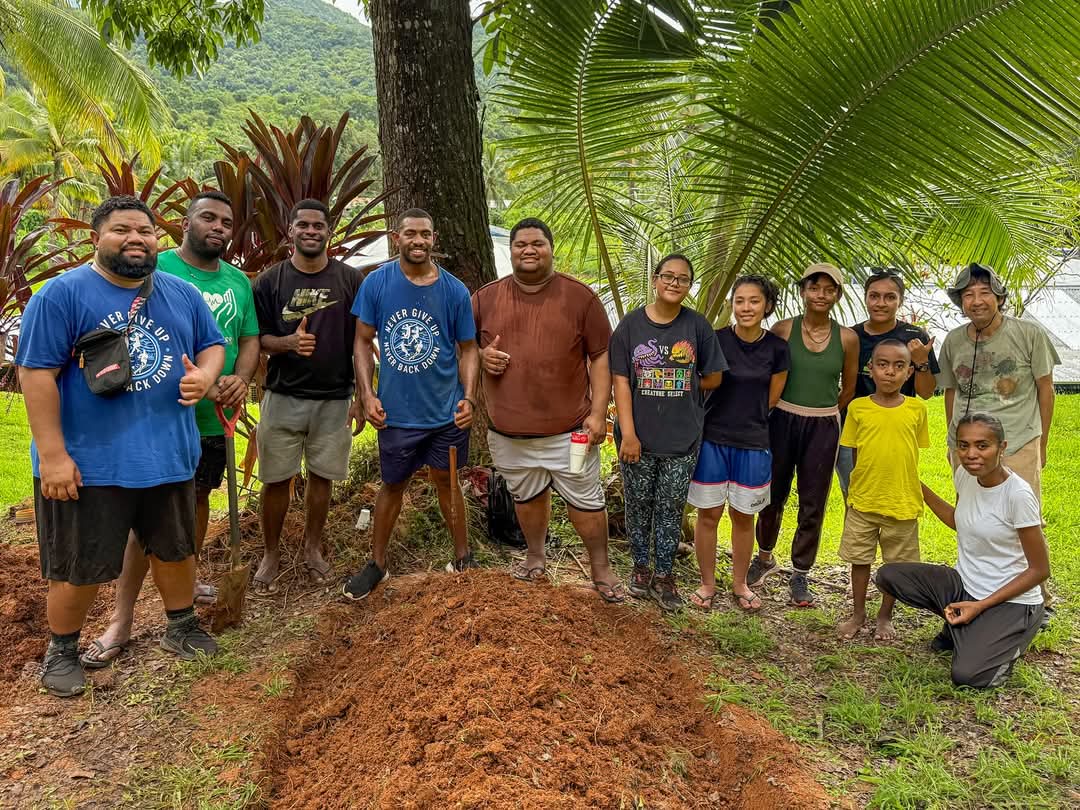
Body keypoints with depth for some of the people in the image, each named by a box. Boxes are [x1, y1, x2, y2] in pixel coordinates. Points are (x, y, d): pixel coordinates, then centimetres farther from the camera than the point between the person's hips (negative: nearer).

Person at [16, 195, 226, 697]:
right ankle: (61, 651, 32)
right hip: (88, 461, -4)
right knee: (79, 567, 9)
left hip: (169, 454, 5)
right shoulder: (62, 294, -11)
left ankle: (181, 628, 41)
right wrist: (52, 455, -17)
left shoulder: (183, 295, 6)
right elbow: (37, 374, -13)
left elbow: (212, 345, 14)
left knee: (176, 547, 19)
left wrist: (205, 375, -12)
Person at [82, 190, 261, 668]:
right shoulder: (156, 269, -10)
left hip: (214, 417, 6)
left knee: (198, 497, 19)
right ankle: (120, 621, 6)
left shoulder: (238, 282, 8)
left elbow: (250, 339, 9)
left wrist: (241, 380, -13)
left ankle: (185, 580, 39)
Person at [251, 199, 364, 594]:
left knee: (321, 476, 10)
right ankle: (271, 553, 22)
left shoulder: (350, 279, 0)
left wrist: (362, 396, -1)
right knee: (276, 479, 5)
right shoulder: (269, 280, 0)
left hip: (334, 399, 0)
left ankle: (313, 547, 28)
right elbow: (255, 338, 2)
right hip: (282, 397, 0)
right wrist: (289, 342, -20)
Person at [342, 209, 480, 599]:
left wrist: (468, 398, -10)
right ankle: (377, 564, 29)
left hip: (446, 410, 0)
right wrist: (367, 395, -10)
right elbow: (363, 341, -1)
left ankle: (463, 557, 30)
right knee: (393, 485, 14)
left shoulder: (454, 290, -5)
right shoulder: (376, 283, -6)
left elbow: (467, 348, 2)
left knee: (446, 480, 13)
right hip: (395, 412, 0)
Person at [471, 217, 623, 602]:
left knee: (586, 502, 8)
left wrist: (598, 412, -9)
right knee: (527, 497, 20)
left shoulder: (580, 296, -4)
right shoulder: (485, 298, 3)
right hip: (508, 430, 3)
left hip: (569, 428, -2)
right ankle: (535, 559, 40)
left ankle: (601, 569, 25)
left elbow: (600, 357, -3)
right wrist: (482, 355, -9)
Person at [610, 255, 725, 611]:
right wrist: (628, 433, -11)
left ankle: (663, 576, 22)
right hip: (638, 435, 0)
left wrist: (680, 387, -1)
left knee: (670, 508, 9)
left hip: (682, 436, 0)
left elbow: (713, 378, 4)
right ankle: (641, 567, 30)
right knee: (638, 505, 11)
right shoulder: (631, 324, -3)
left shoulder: (697, 326, -1)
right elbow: (621, 381, -6)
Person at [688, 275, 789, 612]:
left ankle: (740, 584, 30)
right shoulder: (715, 340, -8)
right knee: (708, 515, 6)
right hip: (712, 440, -1)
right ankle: (707, 584, 23)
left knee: (743, 517, 13)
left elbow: (770, 400, 5)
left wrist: (747, 420, 6)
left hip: (753, 445, 1)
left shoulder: (777, 348, -5)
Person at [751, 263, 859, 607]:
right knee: (773, 495, 12)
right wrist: (792, 412, 4)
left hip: (823, 428, 1)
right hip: (782, 422, 0)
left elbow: (849, 389, 10)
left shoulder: (847, 338, -1)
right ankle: (765, 556, 37)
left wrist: (822, 415, 12)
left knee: (813, 504, 8)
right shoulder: (783, 329, -4)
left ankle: (800, 574, 24)